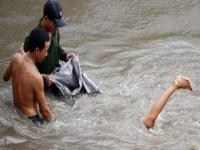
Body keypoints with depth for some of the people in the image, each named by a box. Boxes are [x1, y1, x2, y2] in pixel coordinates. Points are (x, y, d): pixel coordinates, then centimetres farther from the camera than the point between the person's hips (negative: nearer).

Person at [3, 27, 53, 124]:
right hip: (29, 119, -8)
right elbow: (43, 109, -19)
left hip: (16, 112, 8)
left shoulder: (16, 58, -14)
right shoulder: (36, 77, -33)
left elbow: (5, 78, 9)